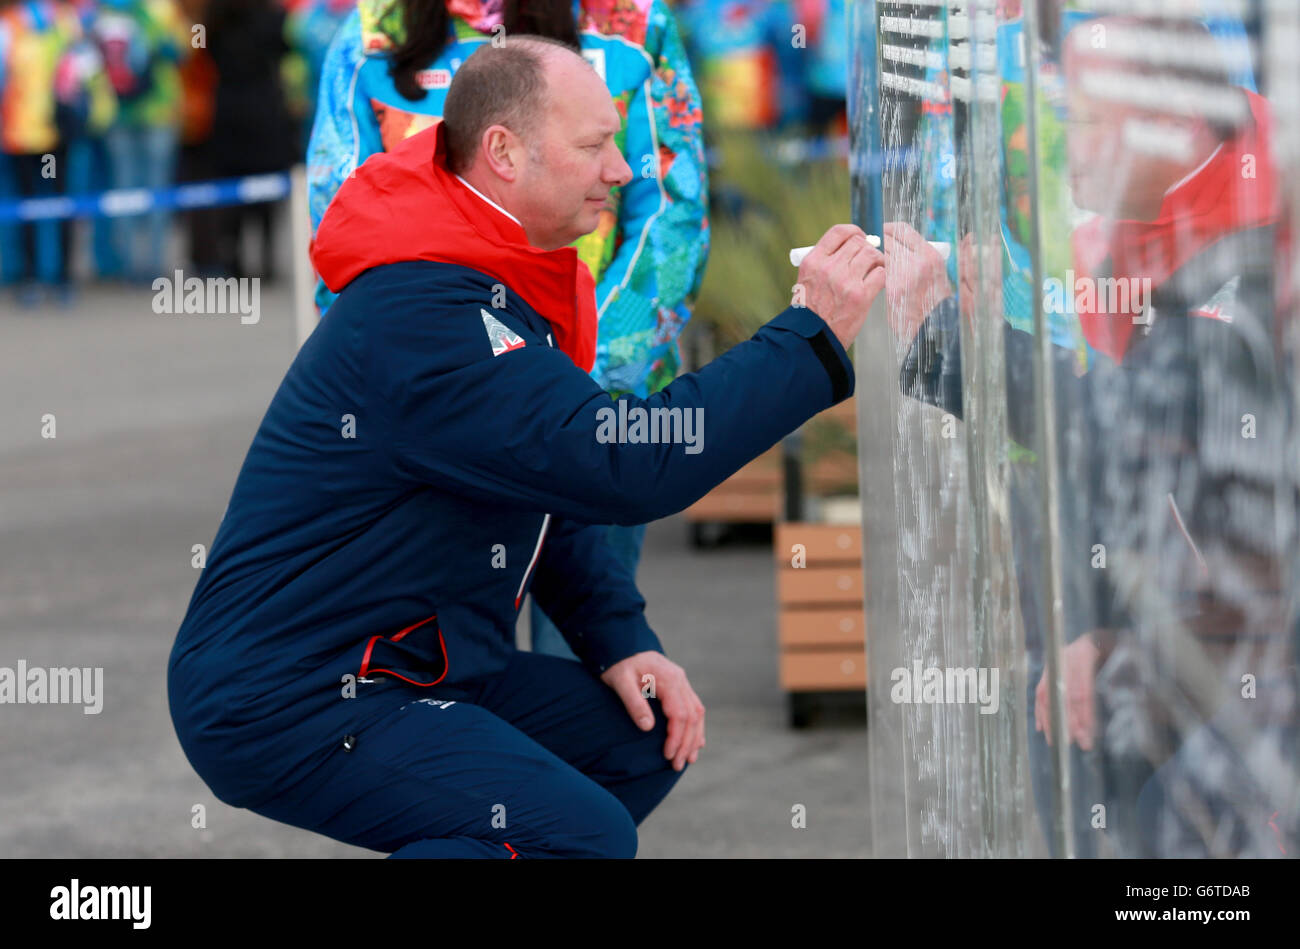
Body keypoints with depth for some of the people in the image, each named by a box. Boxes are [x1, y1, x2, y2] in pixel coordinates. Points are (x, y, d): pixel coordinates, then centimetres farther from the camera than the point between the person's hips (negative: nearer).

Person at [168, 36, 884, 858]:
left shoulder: (507, 287, 11)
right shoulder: (422, 315, -24)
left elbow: (554, 497, 19)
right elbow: (628, 466, -31)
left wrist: (622, 640, 4)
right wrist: (812, 336, -24)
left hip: (411, 667, 10)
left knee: (649, 735, 7)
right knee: (584, 834, -22)